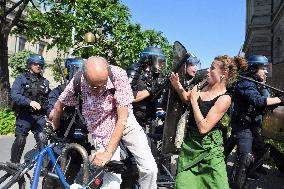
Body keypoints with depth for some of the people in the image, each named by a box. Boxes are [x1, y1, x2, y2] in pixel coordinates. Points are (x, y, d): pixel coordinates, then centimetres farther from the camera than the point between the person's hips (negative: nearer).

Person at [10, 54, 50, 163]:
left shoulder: (45, 82, 16)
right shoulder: (21, 79, 3)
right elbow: (14, 95, -11)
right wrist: (30, 102, -26)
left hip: (40, 116, 3)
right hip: (24, 116, -2)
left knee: (43, 140, -5)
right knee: (20, 141, 0)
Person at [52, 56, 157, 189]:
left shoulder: (118, 75, -27)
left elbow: (122, 118, -26)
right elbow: (59, 106, -3)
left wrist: (108, 152, -28)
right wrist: (55, 132, 10)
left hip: (126, 122, 1)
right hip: (103, 130, 0)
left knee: (150, 168, -7)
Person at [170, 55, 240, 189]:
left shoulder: (224, 99, -20)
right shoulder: (205, 85, 0)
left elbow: (203, 128, -26)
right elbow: (186, 98, 18)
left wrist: (194, 100, -19)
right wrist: (178, 87, -4)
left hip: (208, 147, -5)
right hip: (189, 142, 6)